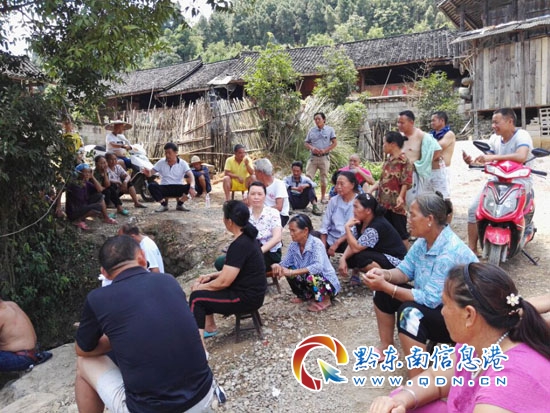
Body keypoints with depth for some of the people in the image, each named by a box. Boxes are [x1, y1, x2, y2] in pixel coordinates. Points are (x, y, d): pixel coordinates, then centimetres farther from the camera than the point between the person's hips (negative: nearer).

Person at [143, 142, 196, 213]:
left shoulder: (182, 163, -5)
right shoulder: (161, 163, 2)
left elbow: (190, 176, -19)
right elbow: (150, 173, -3)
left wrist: (192, 187, -39)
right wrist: (147, 173, -30)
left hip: (178, 188, -1)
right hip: (164, 188, 1)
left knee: (189, 187, -30)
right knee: (152, 186, -28)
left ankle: (180, 204, -3)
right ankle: (164, 204, -6)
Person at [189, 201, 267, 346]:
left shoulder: (239, 245, -25)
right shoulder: (247, 238, 6)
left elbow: (224, 282, -23)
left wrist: (200, 287, -7)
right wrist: (211, 275, 11)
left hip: (247, 298, -10)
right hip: (250, 290, 10)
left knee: (196, 297, -7)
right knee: (205, 285, 16)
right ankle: (210, 326, 26)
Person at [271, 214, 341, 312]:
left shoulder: (316, 243, -26)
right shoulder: (293, 245, -6)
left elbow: (318, 267, -40)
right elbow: (285, 263, -1)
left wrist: (292, 272, -42)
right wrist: (278, 266, -27)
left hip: (328, 283, -7)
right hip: (309, 279, 7)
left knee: (310, 276, -35)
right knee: (289, 269, -9)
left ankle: (325, 299, -3)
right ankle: (306, 296, 13)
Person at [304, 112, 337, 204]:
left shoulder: (330, 130, 2)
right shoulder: (312, 130, 8)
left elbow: (334, 143, -1)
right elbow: (306, 143, 10)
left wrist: (325, 150, -13)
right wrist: (312, 148, -11)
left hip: (324, 157, -1)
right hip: (313, 157, 1)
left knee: (324, 177, 7)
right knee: (308, 176, -8)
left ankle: (323, 197, 17)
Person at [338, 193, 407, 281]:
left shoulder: (376, 226, -28)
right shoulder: (360, 222, -2)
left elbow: (356, 248, -30)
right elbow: (353, 245, -4)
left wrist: (347, 227, -24)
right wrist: (343, 259, -20)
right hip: (379, 256, 8)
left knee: (361, 258, -29)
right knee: (348, 258, -6)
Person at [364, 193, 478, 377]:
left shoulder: (450, 253, -31)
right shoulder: (423, 241, -4)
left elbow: (430, 299, -32)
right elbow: (405, 271, 4)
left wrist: (386, 286, -30)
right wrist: (385, 274, -18)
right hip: (432, 301, 9)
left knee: (409, 312, -34)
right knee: (383, 291, 3)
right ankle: (386, 347, 17)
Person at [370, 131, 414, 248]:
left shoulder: (404, 161, -13)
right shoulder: (388, 159, 11)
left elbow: (406, 182, -16)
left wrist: (400, 196, -27)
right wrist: (372, 189, 10)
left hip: (396, 204, -8)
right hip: (384, 201, 8)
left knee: (400, 232, 3)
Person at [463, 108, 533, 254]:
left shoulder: (522, 135, -15)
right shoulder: (494, 138, 6)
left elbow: (521, 157, -35)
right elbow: (487, 160, 6)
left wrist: (492, 157, -39)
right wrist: (472, 162, -16)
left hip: (520, 180, -6)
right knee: (474, 208, -8)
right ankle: (472, 250, -4)